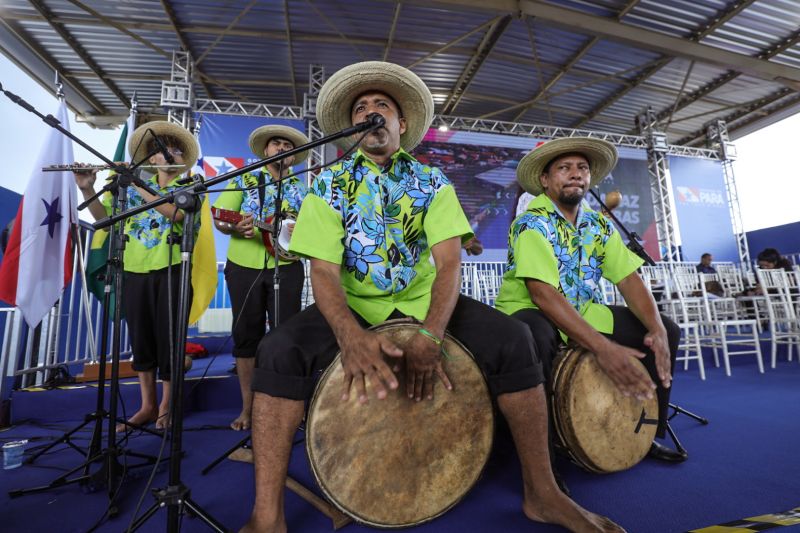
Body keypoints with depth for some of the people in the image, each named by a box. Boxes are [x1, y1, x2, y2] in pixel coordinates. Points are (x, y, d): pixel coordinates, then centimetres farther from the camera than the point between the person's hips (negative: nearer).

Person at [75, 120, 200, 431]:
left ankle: (165, 407, 16)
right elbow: (102, 216, 10)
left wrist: (137, 186, -13)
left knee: (167, 336, 1)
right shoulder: (133, 185, 15)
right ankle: (147, 406, 23)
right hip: (134, 271, 4)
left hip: (168, 270, -4)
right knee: (140, 337, 9)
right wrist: (87, 188, -5)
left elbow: (175, 213, -16)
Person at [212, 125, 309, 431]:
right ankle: (248, 407, 20)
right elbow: (220, 220, 3)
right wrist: (235, 228, -19)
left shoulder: (302, 188, 11)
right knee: (246, 335, 6)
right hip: (244, 267, 0)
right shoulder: (244, 179, 9)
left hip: (286, 267, 0)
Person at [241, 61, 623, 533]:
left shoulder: (432, 182, 1)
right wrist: (351, 335, -34)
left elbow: (450, 262, -12)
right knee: (281, 352, -27)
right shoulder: (330, 185, -2)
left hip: (423, 302, 1)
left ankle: (541, 493, -1)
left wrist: (430, 335, -29)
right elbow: (324, 270, -13)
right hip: (353, 305, 0)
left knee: (512, 340, -19)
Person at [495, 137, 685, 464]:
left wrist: (657, 329, -17)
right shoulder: (532, 223, -17)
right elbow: (543, 293, -29)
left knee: (666, 329, 2)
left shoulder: (600, 225, 5)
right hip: (530, 312, -7)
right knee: (535, 337, -40)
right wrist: (602, 347, -34)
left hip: (583, 313, 7)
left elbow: (628, 279, 0)